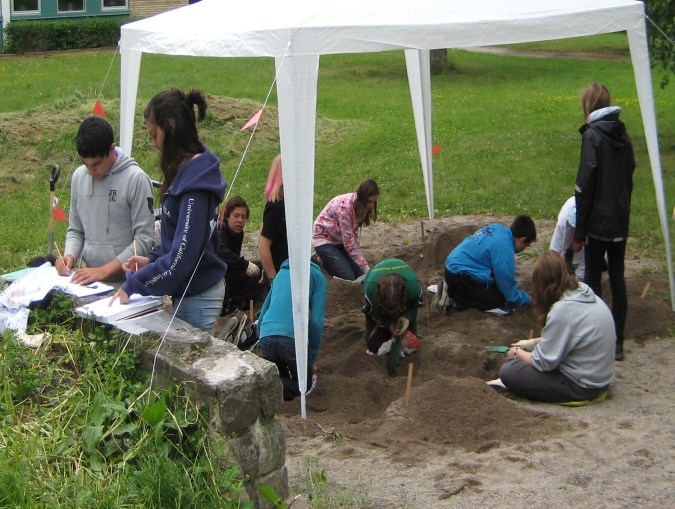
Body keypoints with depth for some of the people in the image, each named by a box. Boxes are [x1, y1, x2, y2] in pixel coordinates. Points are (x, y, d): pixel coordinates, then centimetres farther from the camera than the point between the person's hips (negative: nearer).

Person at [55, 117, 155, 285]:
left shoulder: (136, 179, -8)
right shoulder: (79, 176, 10)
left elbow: (144, 239, -10)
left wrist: (104, 270, -16)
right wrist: (69, 256, -1)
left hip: (125, 282, -4)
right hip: (88, 279, 4)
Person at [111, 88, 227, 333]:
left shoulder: (195, 181, -23)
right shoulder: (187, 170, 6)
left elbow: (182, 255, -24)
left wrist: (133, 285, -18)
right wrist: (152, 259, 6)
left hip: (197, 298, -9)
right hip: (186, 292, 9)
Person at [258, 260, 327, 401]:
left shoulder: (282, 272, 27)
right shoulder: (317, 276, 11)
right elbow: (317, 321, 2)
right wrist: (312, 359, 9)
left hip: (266, 338, 5)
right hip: (294, 337, -5)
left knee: (279, 379, 29)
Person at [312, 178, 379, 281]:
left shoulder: (358, 204, -8)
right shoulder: (345, 206, -32)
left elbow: (354, 235, -1)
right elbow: (349, 241, -29)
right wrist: (366, 268, -27)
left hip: (338, 240, 8)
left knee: (359, 273, 0)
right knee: (348, 277, -15)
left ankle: (327, 258, 19)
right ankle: (322, 260, 9)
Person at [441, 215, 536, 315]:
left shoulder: (498, 228, 6)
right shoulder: (504, 249, -21)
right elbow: (507, 285, -12)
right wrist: (526, 298, 7)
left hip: (453, 266, 10)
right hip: (459, 276, -10)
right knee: (500, 301, -7)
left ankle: (451, 289, 10)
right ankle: (453, 296, -7)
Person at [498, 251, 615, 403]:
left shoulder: (562, 311, -25)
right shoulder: (583, 293, 1)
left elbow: (544, 362, -17)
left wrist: (518, 353, 1)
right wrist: (533, 342, 16)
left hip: (582, 387, -9)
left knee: (508, 372, -8)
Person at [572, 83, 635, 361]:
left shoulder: (593, 135, -13)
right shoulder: (623, 135, 6)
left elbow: (585, 187, -15)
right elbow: (628, 179, 11)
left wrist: (579, 232, -10)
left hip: (599, 222, -6)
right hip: (621, 221, 6)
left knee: (593, 280, 4)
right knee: (617, 278, 12)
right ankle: (617, 342, 18)